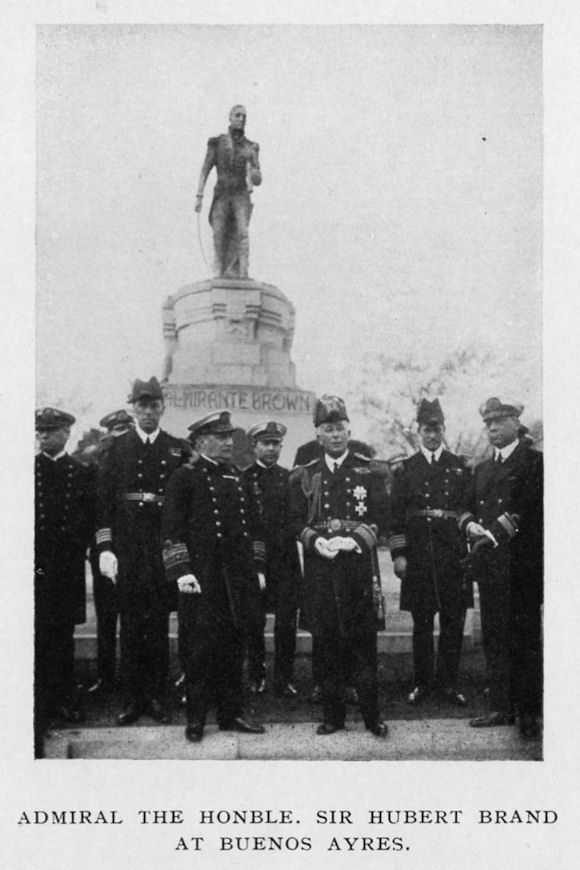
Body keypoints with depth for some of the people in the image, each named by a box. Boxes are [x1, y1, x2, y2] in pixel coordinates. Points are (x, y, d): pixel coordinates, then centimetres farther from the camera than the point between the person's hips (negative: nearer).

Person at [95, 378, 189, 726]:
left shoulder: (178, 450, 6)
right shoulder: (117, 448, 5)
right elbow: (104, 500, 3)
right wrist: (105, 547, -4)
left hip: (164, 549, 0)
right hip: (127, 549, 0)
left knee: (160, 624, 5)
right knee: (131, 625, 4)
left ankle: (157, 697, 15)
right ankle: (134, 699, 13)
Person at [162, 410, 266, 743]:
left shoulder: (238, 479, 15)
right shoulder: (186, 478, -2)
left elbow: (255, 526, 19)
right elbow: (173, 529, -6)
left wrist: (257, 568, 13)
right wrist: (181, 571, -13)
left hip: (239, 578, 5)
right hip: (201, 578, -5)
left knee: (234, 646, 10)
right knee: (199, 647, -1)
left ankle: (231, 713, 20)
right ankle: (196, 718, 10)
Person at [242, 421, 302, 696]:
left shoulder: (290, 478, 11)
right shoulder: (242, 478, 3)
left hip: (285, 558, 2)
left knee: (286, 621, 1)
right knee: (254, 622, 4)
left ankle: (284, 678, 10)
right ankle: (256, 676, 16)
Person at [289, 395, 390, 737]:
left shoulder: (368, 471, 5)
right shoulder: (305, 475, 11)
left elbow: (381, 515, 0)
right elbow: (296, 520, 10)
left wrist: (355, 539, -15)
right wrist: (316, 540, -10)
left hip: (359, 564, -2)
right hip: (319, 568, 2)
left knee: (363, 640, -1)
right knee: (327, 641, 5)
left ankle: (372, 714, 7)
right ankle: (333, 714, 15)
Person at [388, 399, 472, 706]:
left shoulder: (460, 466, 9)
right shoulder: (405, 469, 6)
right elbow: (396, 515, 3)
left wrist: (471, 549, 1)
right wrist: (398, 554, -4)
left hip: (454, 554, 1)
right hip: (417, 555, -1)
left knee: (454, 620, 3)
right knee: (421, 622, 5)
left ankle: (447, 682, 15)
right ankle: (422, 683, 16)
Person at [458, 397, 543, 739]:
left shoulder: (534, 462, -3)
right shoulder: (483, 469, 20)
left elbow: (527, 509, -13)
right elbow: (467, 507, 19)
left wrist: (494, 534, -15)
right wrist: (471, 524, -2)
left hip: (522, 566, -6)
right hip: (489, 565, 7)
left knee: (525, 640, -3)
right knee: (494, 639, 8)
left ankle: (529, 712, 4)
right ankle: (502, 707, 16)